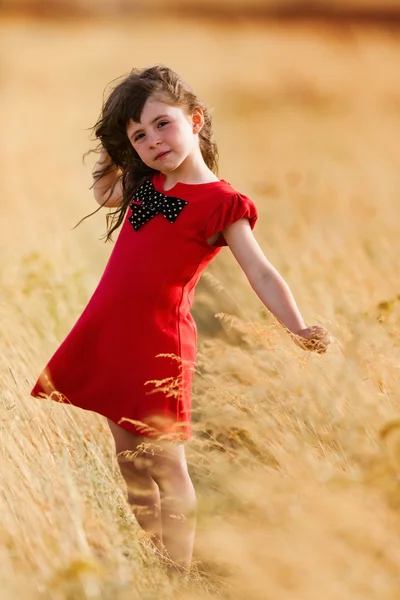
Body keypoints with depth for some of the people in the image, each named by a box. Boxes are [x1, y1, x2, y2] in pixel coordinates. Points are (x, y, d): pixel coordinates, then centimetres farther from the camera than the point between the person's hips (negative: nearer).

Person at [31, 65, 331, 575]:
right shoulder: (144, 186, 13)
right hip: (107, 331, 7)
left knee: (164, 464, -4)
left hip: (158, 341, -7)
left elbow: (261, 274, -15)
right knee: (129, 461, 13)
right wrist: (110, 150, 19)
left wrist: (298, 330, -28)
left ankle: (179, 575, 4)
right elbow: (103, 193, 35)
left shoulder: (223, 203, -8)